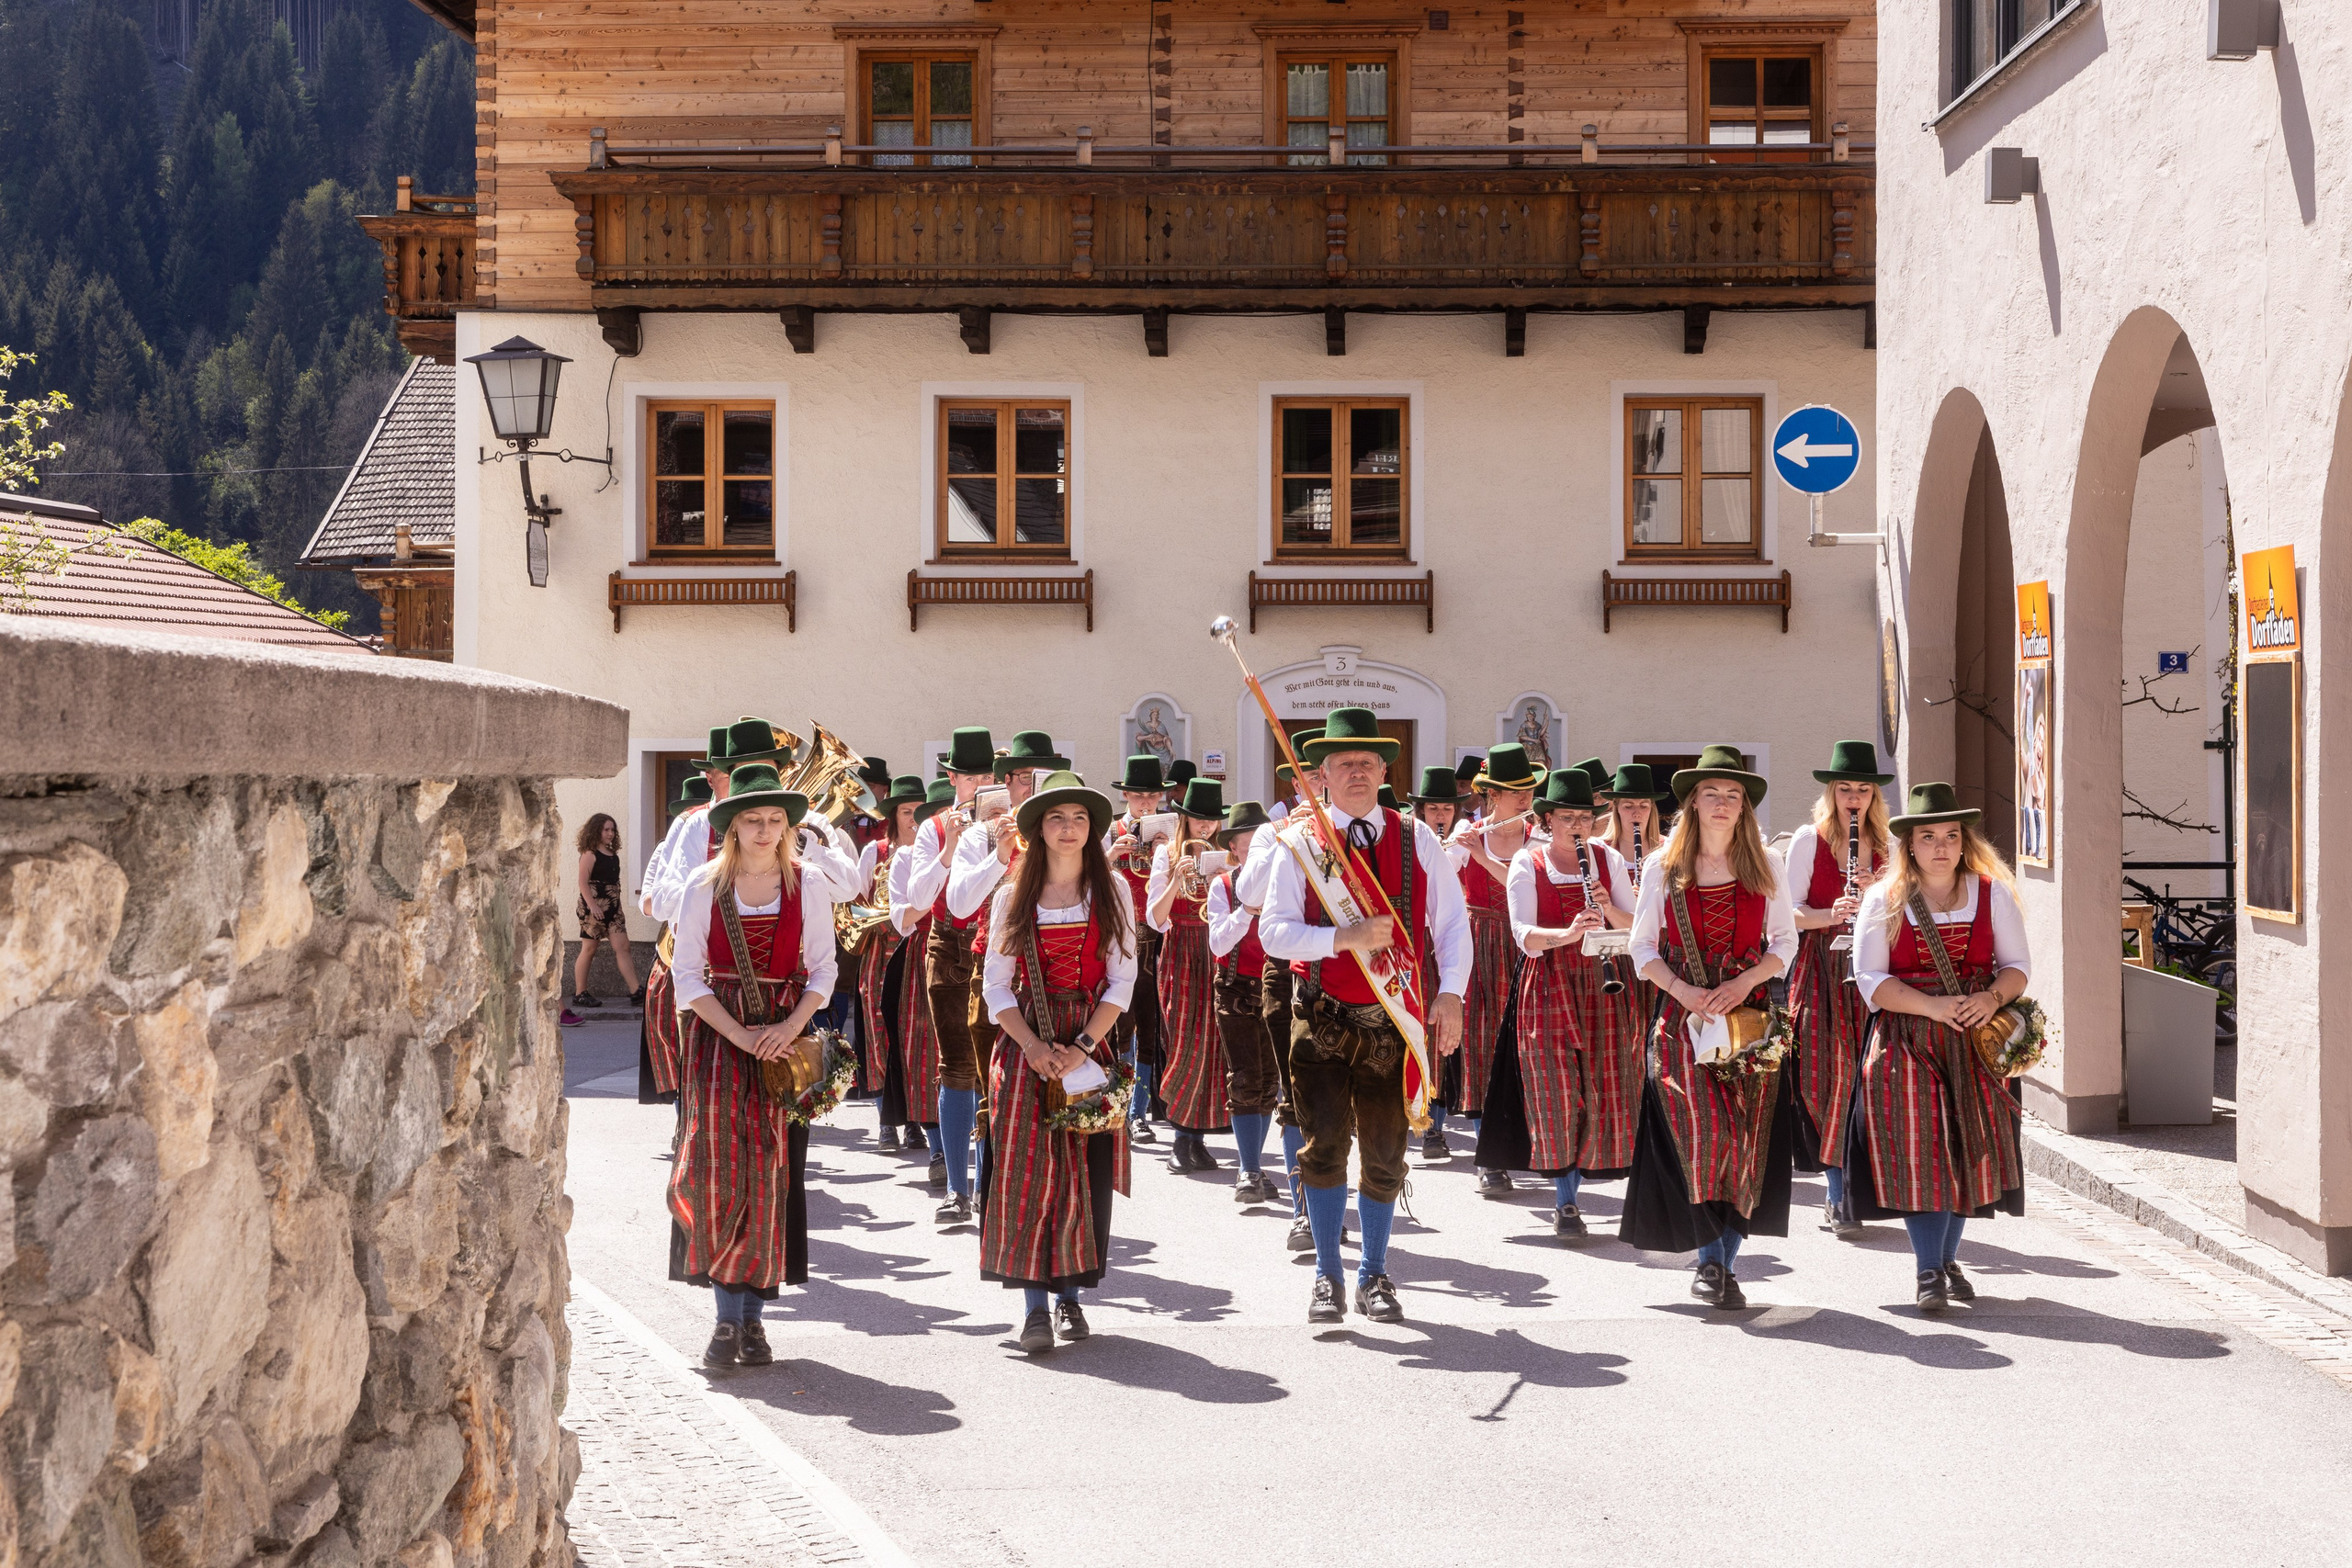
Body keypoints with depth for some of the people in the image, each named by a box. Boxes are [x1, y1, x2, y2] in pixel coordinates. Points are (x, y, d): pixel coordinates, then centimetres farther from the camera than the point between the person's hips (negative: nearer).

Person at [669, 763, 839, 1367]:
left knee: (772, 1171, -1)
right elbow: (686, 972, -2)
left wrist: (792, 1025, -13)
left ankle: (753, 1316, 8)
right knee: (720, 1167, -8)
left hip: (784, 1035, 1)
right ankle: (727, 1318, -2)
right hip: (716, 1034, -1)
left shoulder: (808, 887, 3)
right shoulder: (704, 887, 0)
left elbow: (823, 968, 5)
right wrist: (740, 1035, -12)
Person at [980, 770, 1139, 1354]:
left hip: (1090, 1040, 0)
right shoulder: (1012, 898, 5)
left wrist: (1083, 1045, -12)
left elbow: (1122, 979, 0)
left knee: (1084, 1169, 0)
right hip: (1025, 1043, 0)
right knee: (1026, 1169, -7)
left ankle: (1071, 1295, 12)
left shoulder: (1111, 891, 4)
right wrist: (1035, 1047, -12)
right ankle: (1035, 1306, -5)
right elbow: (996, 986, 3)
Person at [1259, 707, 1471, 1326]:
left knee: (1385, 1155, 9)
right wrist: (1344, 938, -22)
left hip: (1394, 1020, 2)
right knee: (1324, 1147, -5)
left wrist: (1450, 992, -7)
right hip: (1323, 1019, -2)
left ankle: (1374, 1276, 24)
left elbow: (1452, 924, 6)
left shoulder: (1417, 840, 6)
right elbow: (1274, 931, -8)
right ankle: (1327, 1276, 11)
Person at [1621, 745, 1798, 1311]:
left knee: (1745, 1135, -3)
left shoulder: (1764, 868, 7)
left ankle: (1725, 1260, 5)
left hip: (1748, 1011, 1)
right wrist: (1682, 990, -11)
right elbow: (1643, 946, 5)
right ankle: (1712, 1258, 0)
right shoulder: (1664, 867, 4)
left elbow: (1785, 941, 8)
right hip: (1683, 1013, -1)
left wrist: (1744, 982, -9)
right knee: (1700, 1130, -11)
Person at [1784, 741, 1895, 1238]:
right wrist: (1831, 915, -20)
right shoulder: (1809, 840, 2)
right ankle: (1838, 1196, -3)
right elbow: (1790, 911, -1)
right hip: (1821, 968, -3)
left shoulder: (1884, 846, 12)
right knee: (1831, 1076, -9)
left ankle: (1844, 1194, 10)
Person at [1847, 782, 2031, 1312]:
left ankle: (1948, 1258, 23)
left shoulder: (1993, 894, 5)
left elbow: (2018, 965, 7)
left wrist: (1992, 998, -14)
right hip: (1907, 1042, -2)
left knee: (1968, 1147, 5)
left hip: (1976, 1040, 2)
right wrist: (1933, 1006, -17)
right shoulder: (1883, 901, -1)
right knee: (1918, 1150, -8)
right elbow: (1870, 979, -5)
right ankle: (1929, 1273, -2)